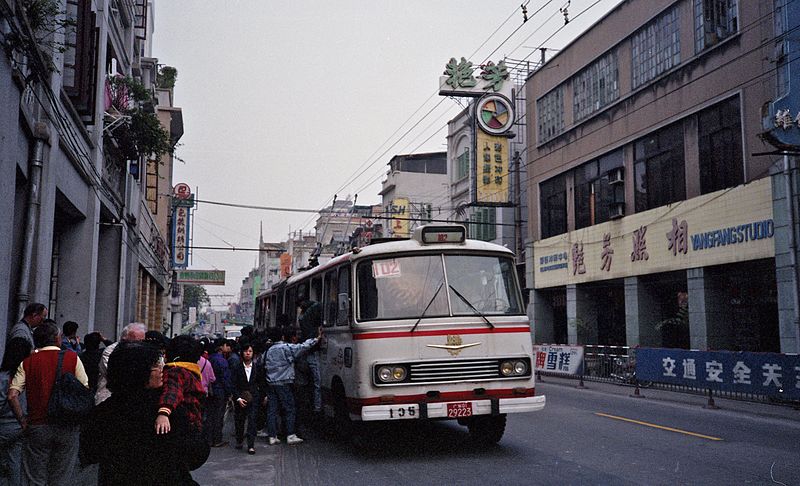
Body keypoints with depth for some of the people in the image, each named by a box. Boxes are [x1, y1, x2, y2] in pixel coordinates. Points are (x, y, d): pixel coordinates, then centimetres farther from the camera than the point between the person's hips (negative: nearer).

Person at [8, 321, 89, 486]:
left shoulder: (27, 362, 3)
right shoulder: (72, 358, -1)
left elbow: (12, 395, -6)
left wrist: (22, 421, 2)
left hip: (37, 427, 1)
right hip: (67, 427, -1)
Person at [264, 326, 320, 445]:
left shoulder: (269, 350, 11)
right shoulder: (287, 348, -7)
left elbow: (266, 366, 12)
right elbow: (303, 347, -11)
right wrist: (316, 338, -1)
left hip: (270, 383, 6)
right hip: (283, 383, -6)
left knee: (272, 410, 6)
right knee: (290, 409, 2)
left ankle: (272, 437, 7)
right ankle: (290, 436, 0)